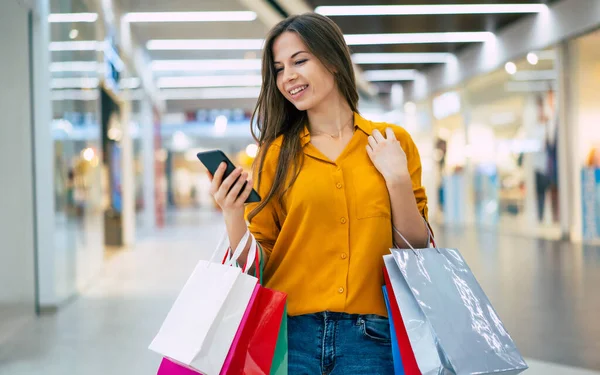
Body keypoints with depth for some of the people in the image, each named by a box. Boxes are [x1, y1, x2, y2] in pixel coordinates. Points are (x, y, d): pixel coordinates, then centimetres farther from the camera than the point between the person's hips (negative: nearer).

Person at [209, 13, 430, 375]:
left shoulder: (392, 142, 5)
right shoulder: (276, 154, 5)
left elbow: (418, 252, 4)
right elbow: (254, 266, 3)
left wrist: (397, 178, -8)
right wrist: (234, 216, -14)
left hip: (369, 335, 0)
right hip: (290, 331, 0)